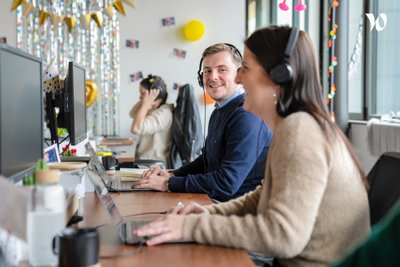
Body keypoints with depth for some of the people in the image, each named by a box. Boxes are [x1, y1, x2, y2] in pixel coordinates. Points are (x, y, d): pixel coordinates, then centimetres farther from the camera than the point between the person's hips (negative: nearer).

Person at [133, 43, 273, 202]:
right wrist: (172, 175, 7)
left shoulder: (248, 116, -20)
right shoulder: (219, 112, 15)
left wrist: (168, 183, -17)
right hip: (213, 201, 9)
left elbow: (227, 183, -24)